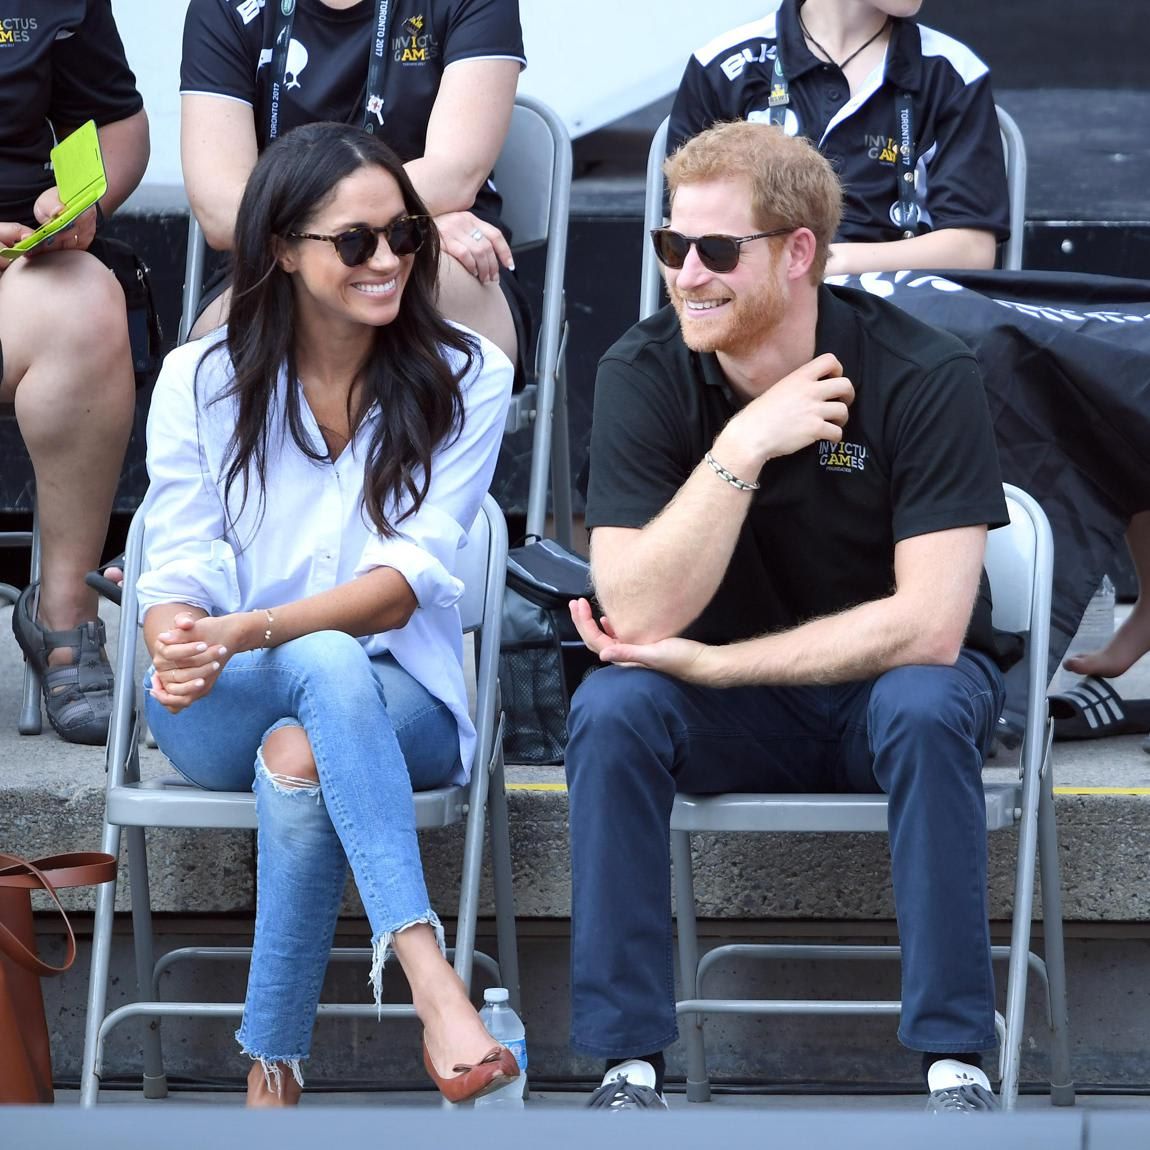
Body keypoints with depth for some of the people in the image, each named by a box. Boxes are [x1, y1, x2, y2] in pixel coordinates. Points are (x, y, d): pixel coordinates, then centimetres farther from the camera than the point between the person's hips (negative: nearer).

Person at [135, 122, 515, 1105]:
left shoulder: (467, 378, -1)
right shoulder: (201, 382, 3)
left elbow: (412, 576, -11)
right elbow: (177, 575, -2)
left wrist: (246, 632, -27)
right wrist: (176, 643, -29)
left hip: (399, 700, 0)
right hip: (223, 711, 0)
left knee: (301, 756, -37)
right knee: (329, 666, -37)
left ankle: (273, 1082, -36)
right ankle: (435, 985, -53)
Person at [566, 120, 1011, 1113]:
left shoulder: (925, 378, -19)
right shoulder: (644, 377, -13)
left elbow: (927, 626, -25)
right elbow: (639, 617, -21)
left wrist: (705, 663, -25)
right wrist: (742, 449, -31)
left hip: (882, 682, -2)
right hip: (734, 721, 2)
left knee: (925, 708, -35)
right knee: (610, 710, -28)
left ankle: (955, 1059, -26)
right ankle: (629, 1061, -22)